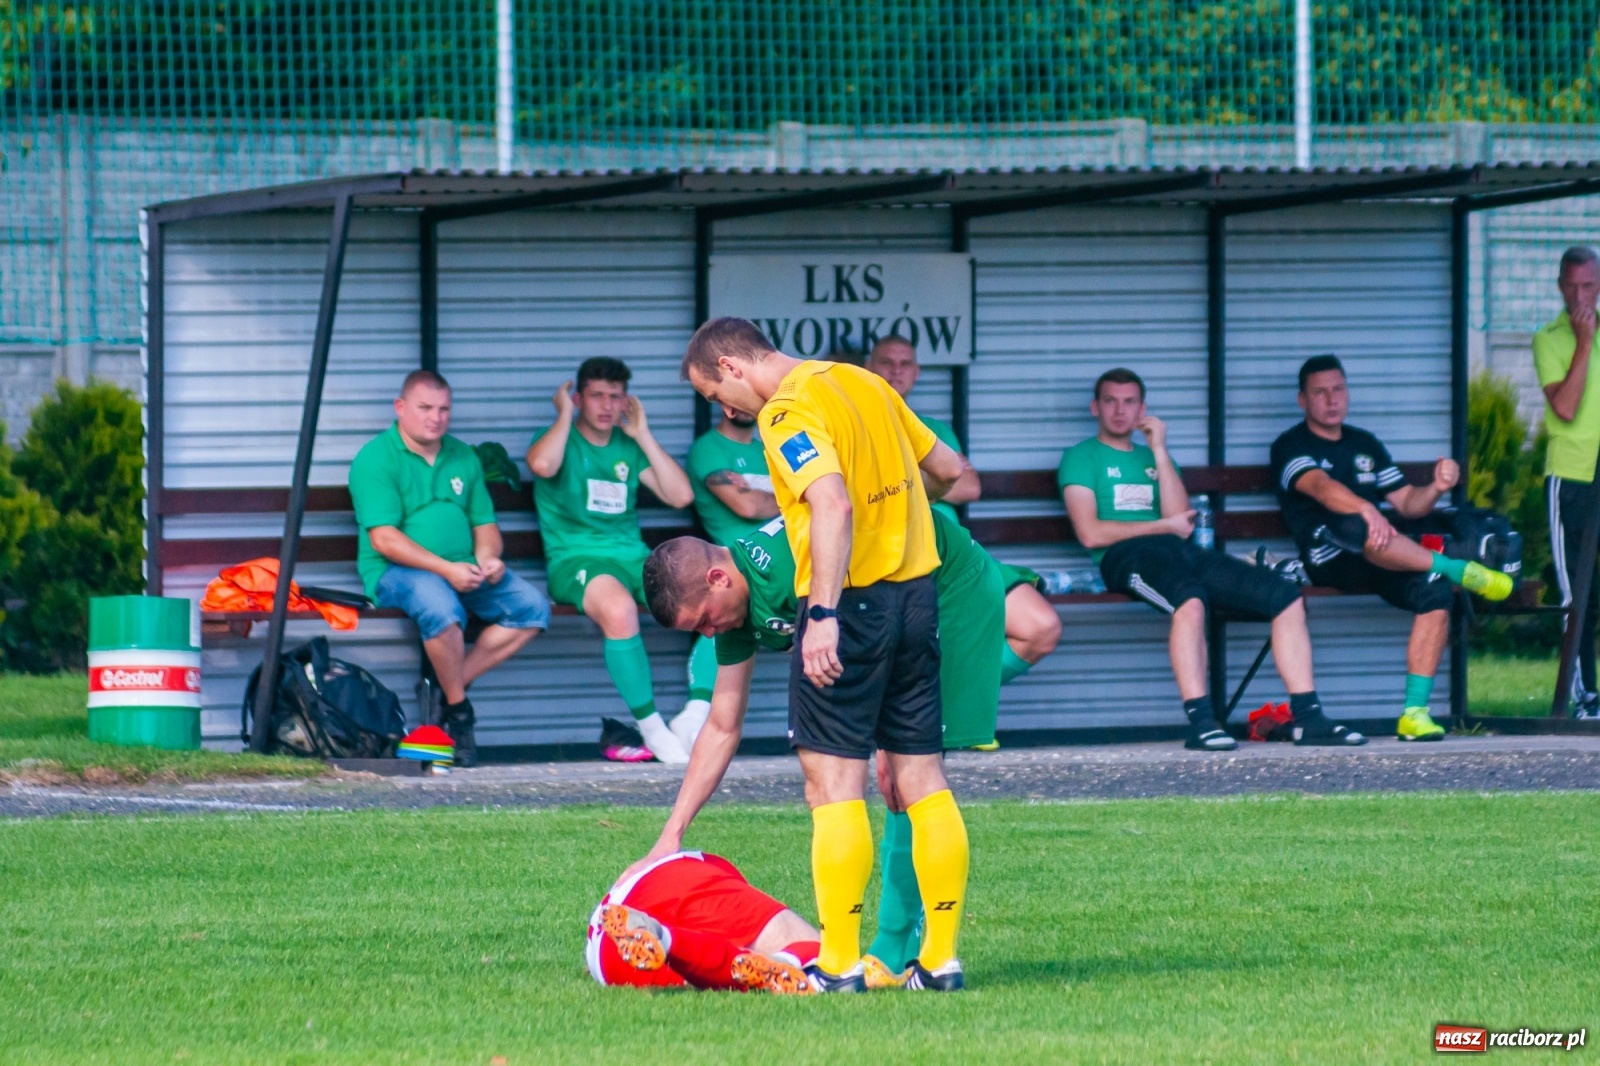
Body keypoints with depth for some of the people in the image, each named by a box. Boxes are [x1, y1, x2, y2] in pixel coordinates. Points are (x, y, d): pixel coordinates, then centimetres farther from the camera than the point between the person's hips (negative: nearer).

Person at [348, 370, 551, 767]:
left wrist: (488, 557, -7)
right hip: (397, 572, -7)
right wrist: (445, 569, -24)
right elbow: (384, 539, -15)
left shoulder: (463, 458, 16)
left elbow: (484, 523, 18)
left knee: (533, 608, -14)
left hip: (464, 569, 7)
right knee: (441, 607, -39)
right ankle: (459, 711, -18)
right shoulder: (376, 459, -5)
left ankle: (451, 683, -10)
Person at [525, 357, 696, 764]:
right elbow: (542, 464, -21)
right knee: (619, 608, -41)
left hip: (634, 557, 6)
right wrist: (565, 414, -5)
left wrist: (643, 435, 9)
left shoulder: (628, 447, 19)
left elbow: (680, 496, 9)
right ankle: (651, 727, -31)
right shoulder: (558, 438, 5)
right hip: (576, 559, -5)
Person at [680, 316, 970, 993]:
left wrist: (824, 615, -30)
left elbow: (833, 507, -26)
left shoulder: (788, 412, -12)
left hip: (852, 601, -8)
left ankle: (839, 964, -6)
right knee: (920, 777, 9)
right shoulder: (863, 382, 14)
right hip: (915, 589, 8)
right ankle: (941, 958, 10)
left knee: (833, 778, -4)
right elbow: (947, 469, 23)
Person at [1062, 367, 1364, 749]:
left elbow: (1179, 516, 9)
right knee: (1190, 599, -40)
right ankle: (1201, 723, -45)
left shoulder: (1151, 457, 29)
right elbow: (1091, 534, -4)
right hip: (1126, 557, -6)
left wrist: (1159, 451, 6)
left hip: (1182, 553, 6)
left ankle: (1308, 718, -14)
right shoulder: (1081, 458, 12)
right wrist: (1166, 526, 2)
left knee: (1286, 597, -11)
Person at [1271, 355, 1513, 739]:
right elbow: (1321, 487, -19)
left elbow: (1407, 503, 21)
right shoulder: (1291, 448, 3)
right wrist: (1365, 510, -39)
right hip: (1329, 560, -5)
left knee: (1435, 590, -25)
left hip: (1380, 562, 5)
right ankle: (1457, 571, -30)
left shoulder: (1365, 445, 25)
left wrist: (1436, 488, -3)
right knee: (1355, 526, -40)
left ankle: (1415, 712, -28)